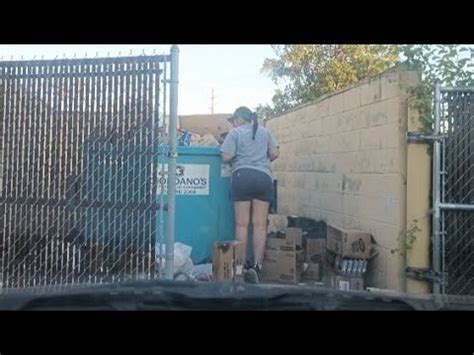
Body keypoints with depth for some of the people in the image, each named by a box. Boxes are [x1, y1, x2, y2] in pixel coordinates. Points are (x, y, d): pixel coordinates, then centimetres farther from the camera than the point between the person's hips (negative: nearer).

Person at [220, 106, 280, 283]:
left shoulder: (235, 132, 3)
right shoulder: (265, 132, 14)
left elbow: (226, 157, -5)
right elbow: (275, 153, 9)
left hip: (242, 176, -2)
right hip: (264, 177, 3)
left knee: (242, 224, 3)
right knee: (260, 224, 2)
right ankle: (257, 265, -1)